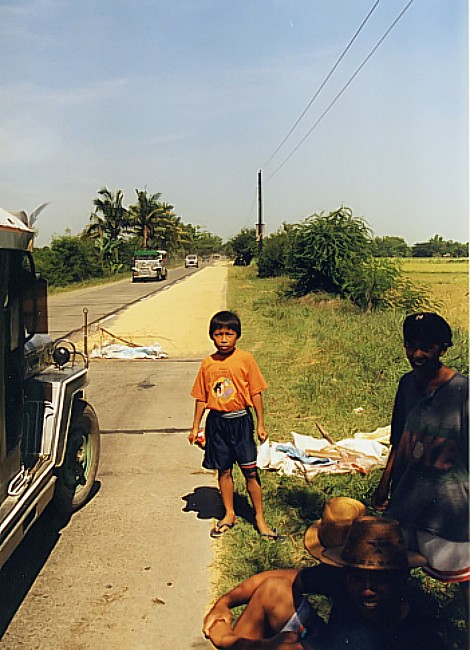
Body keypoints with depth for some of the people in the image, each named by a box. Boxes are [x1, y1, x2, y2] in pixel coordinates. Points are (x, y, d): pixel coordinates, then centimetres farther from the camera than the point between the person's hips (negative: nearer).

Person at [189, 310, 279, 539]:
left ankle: (259, 518, 16)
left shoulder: (245, 359, -7)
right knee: (223, 470, 12)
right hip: (217, 421, 3)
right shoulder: (207, 364, 1)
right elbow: (201, 398, 8)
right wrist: (195, 427, 9)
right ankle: (229, 514, 29)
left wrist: (260, 424, -3)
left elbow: (256, 393, -3)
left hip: (240, 420, -2)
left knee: (250, 470, 2)